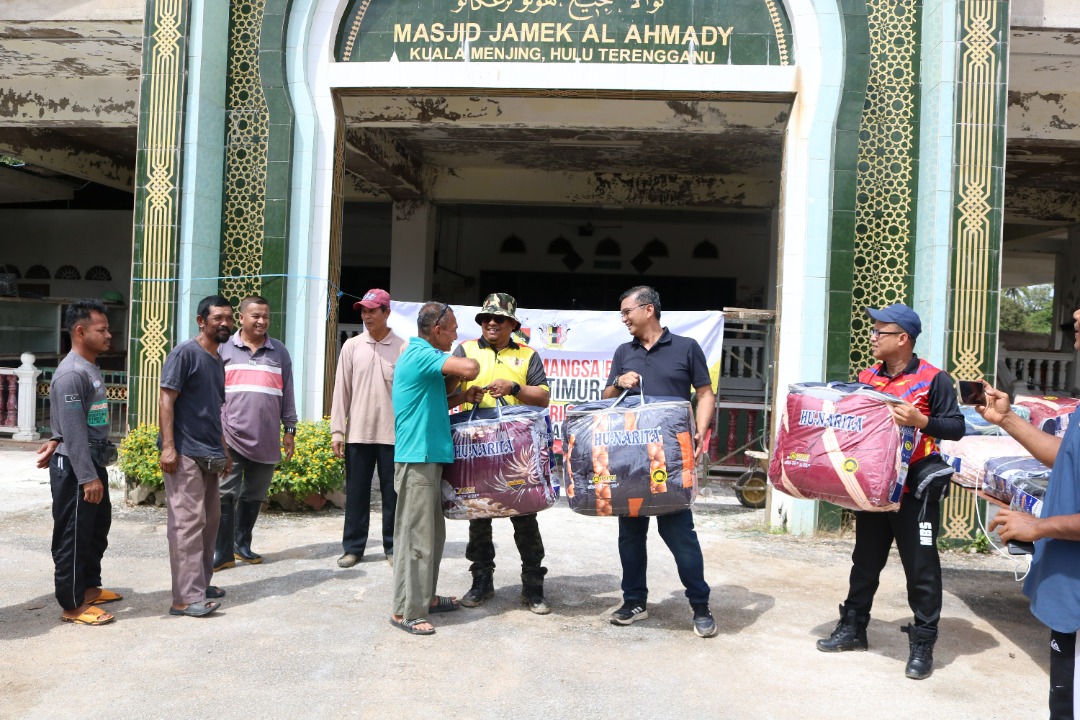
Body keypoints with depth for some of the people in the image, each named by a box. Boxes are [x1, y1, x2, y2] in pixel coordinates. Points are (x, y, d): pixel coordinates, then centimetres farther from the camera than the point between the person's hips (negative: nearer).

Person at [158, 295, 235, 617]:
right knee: (188, 522, -9)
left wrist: (224, 451, 23)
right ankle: (186, 597, -5)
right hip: (185, 455, -9)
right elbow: (165, 399, -13)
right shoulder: (185, 353, -8)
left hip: (210, 456, 9)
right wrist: (168, 446, -19)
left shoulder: (218, 361, 17)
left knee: (209, 521, 13)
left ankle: (201, 585, 25)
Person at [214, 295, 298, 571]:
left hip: (266, 438, 2)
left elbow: (287, 393, 12)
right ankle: (223, 552, 4)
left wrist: (289, 429, 9)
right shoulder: (224, 348, 5)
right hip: (231, 435, -2)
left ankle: (242, 544, 23)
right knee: (227, 494, -3)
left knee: (254, 495, 10)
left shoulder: (279, 351, 11)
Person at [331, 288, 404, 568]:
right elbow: (342, 389, 5)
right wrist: (337, 429, 0)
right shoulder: (352, 346, 5)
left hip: (393, 433, -2)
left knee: (392, 493, 6)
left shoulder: (403, 348, -1)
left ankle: (392, 547, 18)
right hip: (358, 432, 2)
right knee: (356, 492, 8)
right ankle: (353, 546, 19)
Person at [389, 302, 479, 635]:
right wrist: (460, 371, -5)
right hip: (418, 458, -10)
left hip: (428, 456, 10)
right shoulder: (421, 354, -16)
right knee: (416, 536, -5)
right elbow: (471, 368, -27)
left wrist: (456, 378, 6)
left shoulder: (421, 354, 16)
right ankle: (404, 611, 2)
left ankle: (425, 597, 28)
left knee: (433, 533, 17)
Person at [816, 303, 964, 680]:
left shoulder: (933, 379, -9)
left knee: (920, 566, 1)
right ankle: (853, 626, 27)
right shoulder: (866, 377, 9)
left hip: (915, 487, -6)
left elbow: (956, 427, -12)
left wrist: (921, 421, -28)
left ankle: (922, 643, 12)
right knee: (865, 560, 15)